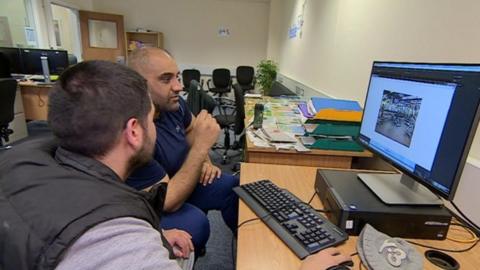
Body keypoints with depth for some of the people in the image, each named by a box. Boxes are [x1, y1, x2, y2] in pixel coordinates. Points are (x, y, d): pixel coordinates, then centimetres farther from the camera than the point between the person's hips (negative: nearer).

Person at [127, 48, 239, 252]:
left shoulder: (172, 102, -11)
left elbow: (190, 128, 13)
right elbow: (169, 202, -32)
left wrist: (205, 161, -1)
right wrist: (200, 147, -33)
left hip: (178, 179, 8)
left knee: (236, 187, 1)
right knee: (194, 221, -33)